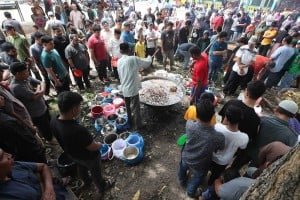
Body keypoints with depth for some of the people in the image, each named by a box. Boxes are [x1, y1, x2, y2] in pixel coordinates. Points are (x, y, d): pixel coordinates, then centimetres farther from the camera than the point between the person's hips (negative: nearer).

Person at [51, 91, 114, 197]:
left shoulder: (53, 121, -23)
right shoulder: (78, 130, -46)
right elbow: (93, 147, -28)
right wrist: (99, 145, -6)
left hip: (72, 154, 6)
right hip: (89, 157, -6)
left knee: (81, 168, 35)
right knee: (96, 173, 25)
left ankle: (87, 181, 65)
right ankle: (102, 187, 54)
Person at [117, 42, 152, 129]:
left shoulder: (119, 61, 2)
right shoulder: (133, 59, -17)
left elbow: (120, 75, 10)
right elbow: (147, 63, -7)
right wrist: (149, 57, 14)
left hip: (124, 89, 6)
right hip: (133, 88, -6)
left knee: (128, 107, 21)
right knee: (135, 108, 8)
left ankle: (130, 122, 39)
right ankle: (138, 124, 22)